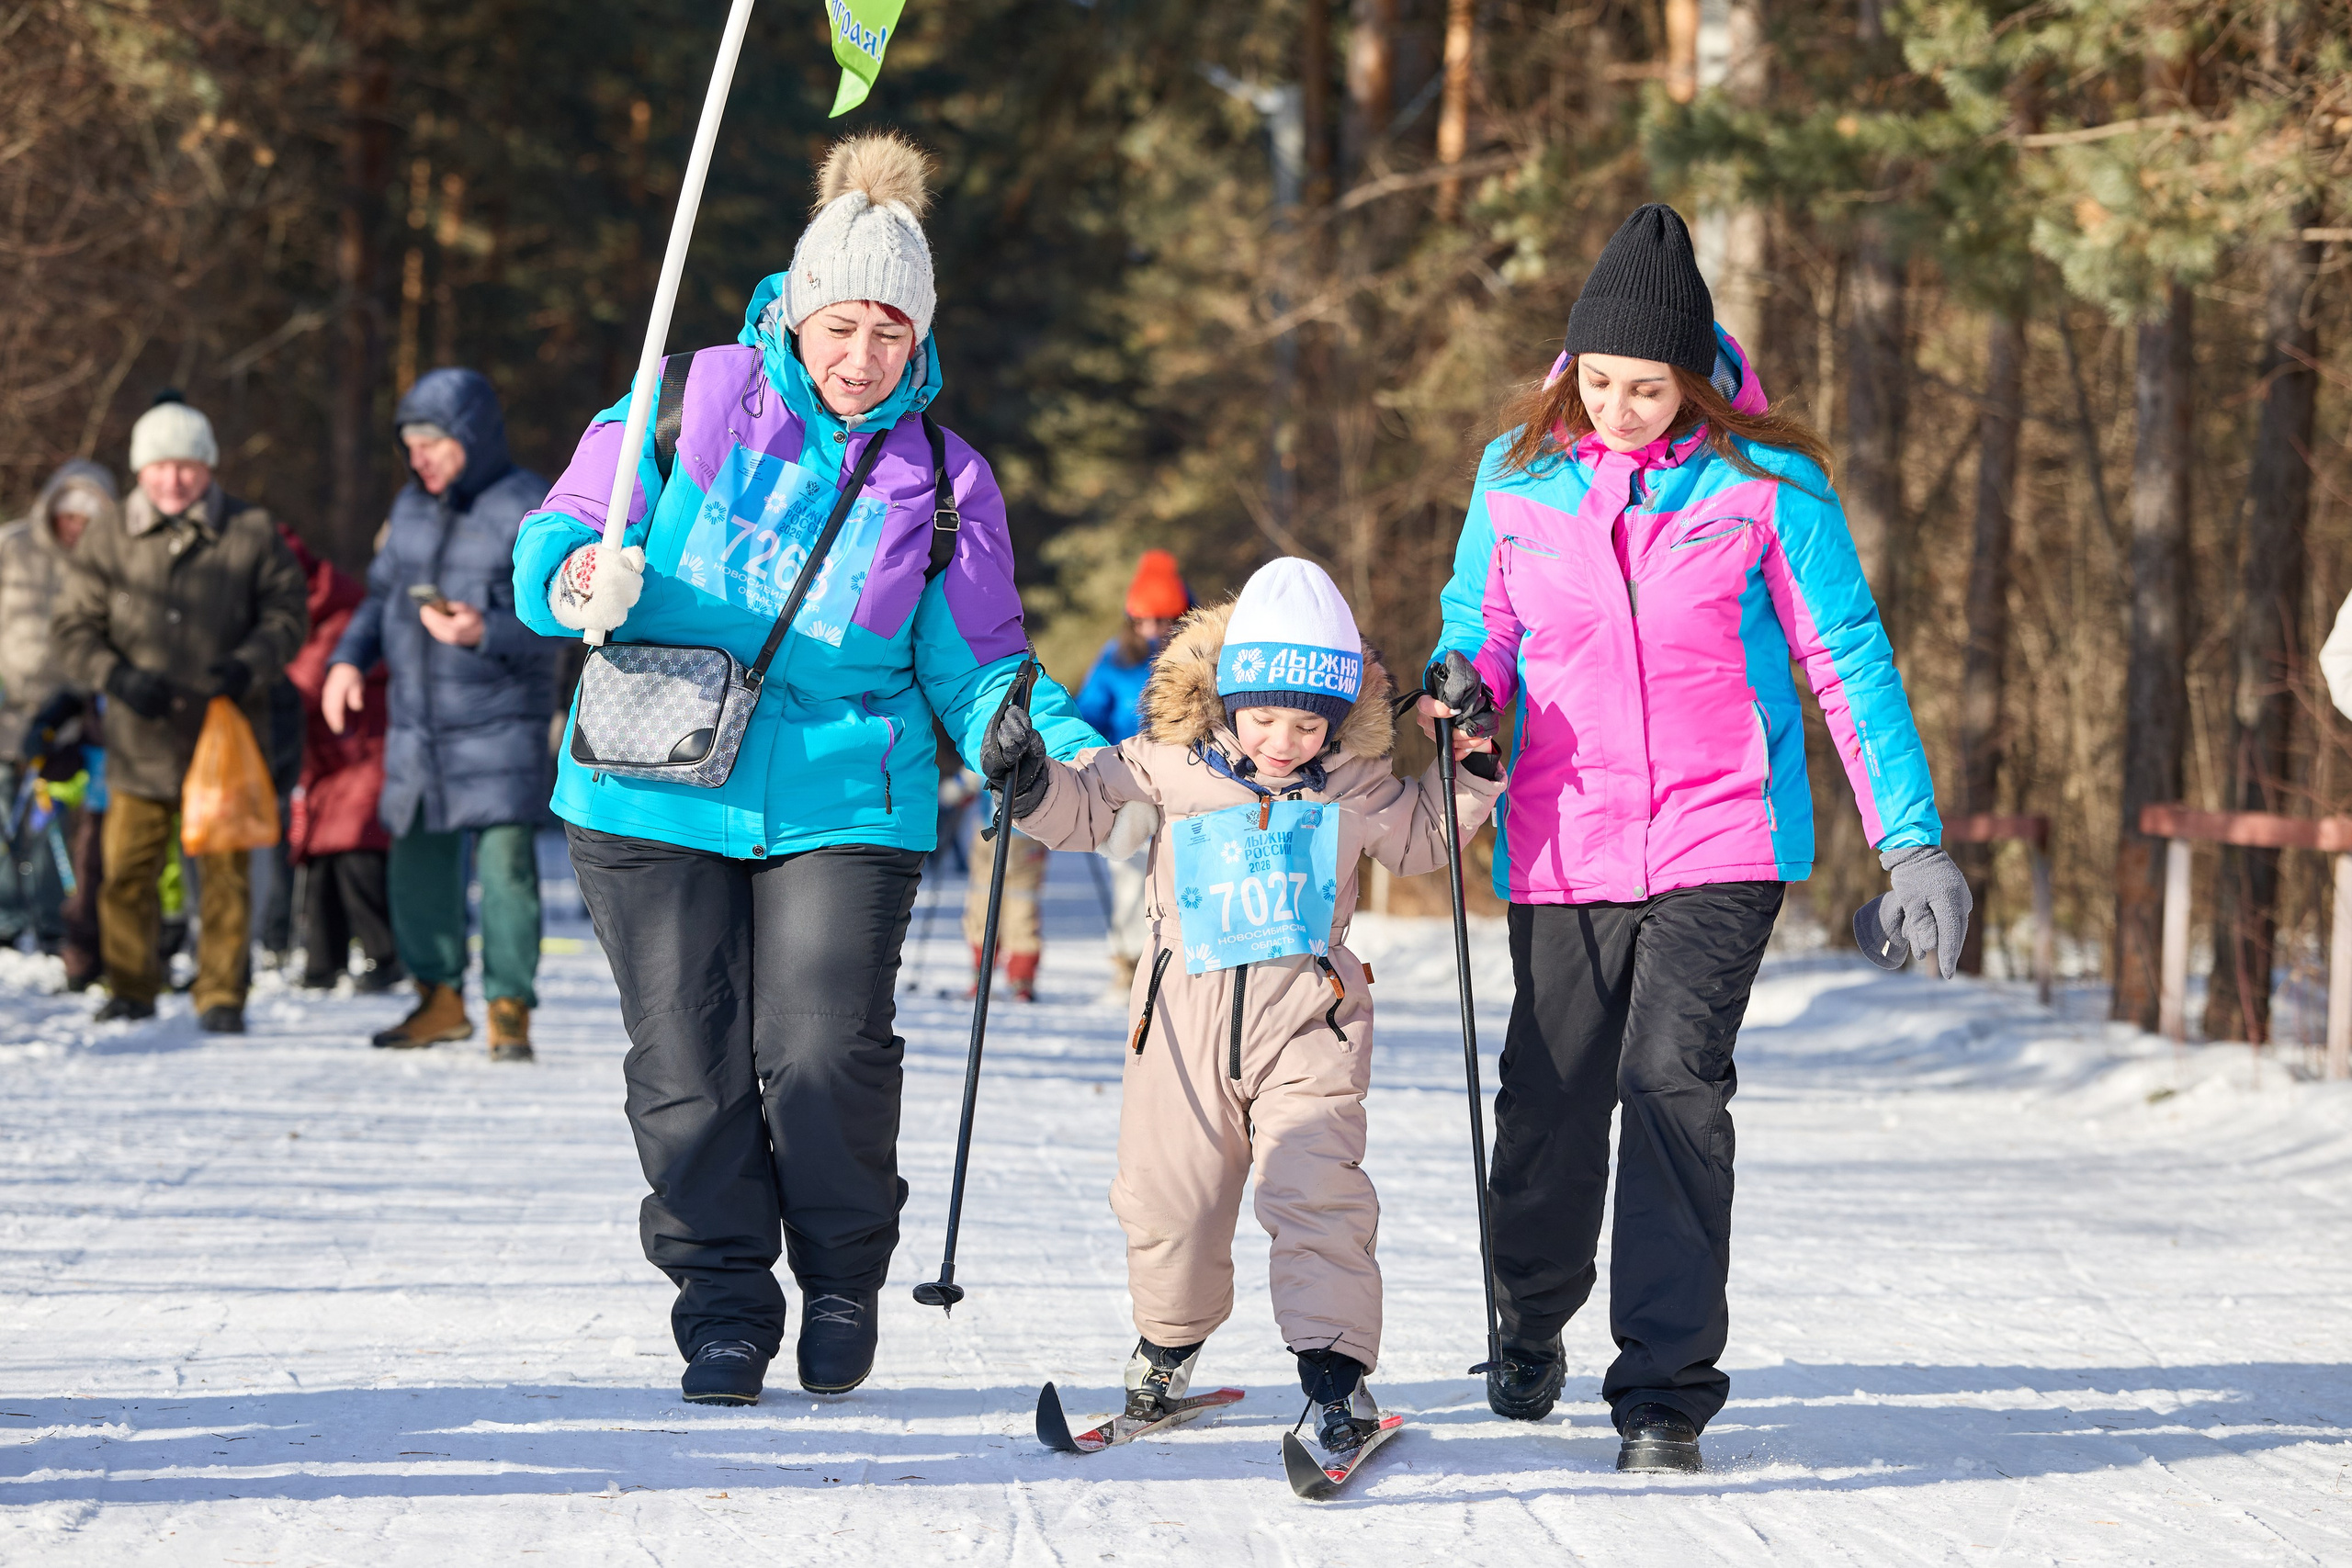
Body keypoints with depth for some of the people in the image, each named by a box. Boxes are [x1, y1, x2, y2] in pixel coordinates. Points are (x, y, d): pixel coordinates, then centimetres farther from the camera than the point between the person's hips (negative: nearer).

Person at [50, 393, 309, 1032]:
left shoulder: (251, 533, 1)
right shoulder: (107, 539, 4)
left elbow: (286, 614, 5)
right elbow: (73, 628, 5)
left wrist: (247, 666, -14)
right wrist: (119, 677, -14)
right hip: (139, 740, 1)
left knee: (225, 871, 0)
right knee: (128, 869, 3)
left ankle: (222, 996, 8)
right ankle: (131, 989, 17)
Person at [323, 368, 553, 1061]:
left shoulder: (527, 509, -9)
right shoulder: (413, 505, 12)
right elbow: (382, 592, 21)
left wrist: (485, 632, -29)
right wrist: (350, 658, 5)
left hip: (499, 724, -7)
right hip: (416, 724, 7)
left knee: (504, 860, -11)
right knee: (415, 859, 10)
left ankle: (510, 1007, -2)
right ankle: (440, 997, 24)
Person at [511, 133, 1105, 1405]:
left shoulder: (940, 481, 6)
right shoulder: (692, 405, 2)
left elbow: (973, 664, 7)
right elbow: (559, 534, 5)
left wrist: (1043, 737, -15)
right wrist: (578, 578, -19)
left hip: (843, 807, 0)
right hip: (655, 794, 0)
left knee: (826, 1051, -12)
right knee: (689, 1063, 1)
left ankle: (844, 1278, 12)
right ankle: (724, 1305, 17)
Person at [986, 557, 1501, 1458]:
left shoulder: (1354, 778, 2)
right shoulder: (1171, 760, -3)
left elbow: (1417, 840, 18)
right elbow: (1087, 806, 8)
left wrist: (1469, 771, 4)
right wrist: (1034, 785, -11)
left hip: (1307, 1011, -1)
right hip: (1187, 1009, 1)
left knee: (1316, 1188, -14)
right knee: (1166, 1191, 8)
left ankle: (1334, 1367, -12)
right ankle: (1170, 1338, 33)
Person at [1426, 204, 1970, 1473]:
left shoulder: (1764, 483, -6)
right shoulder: (1518, 476, 2)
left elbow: (1848, 661, -3)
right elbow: (1481, 615, 14)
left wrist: (1912, 842, -6)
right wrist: (1465, 673, -11)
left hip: (1719, 842, -3)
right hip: (1562, 847, 3)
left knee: (1674, 1081, -17)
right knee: (1549, 1102, 8)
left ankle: (1666, 1389, -12)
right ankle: (1530, 1323, 37)